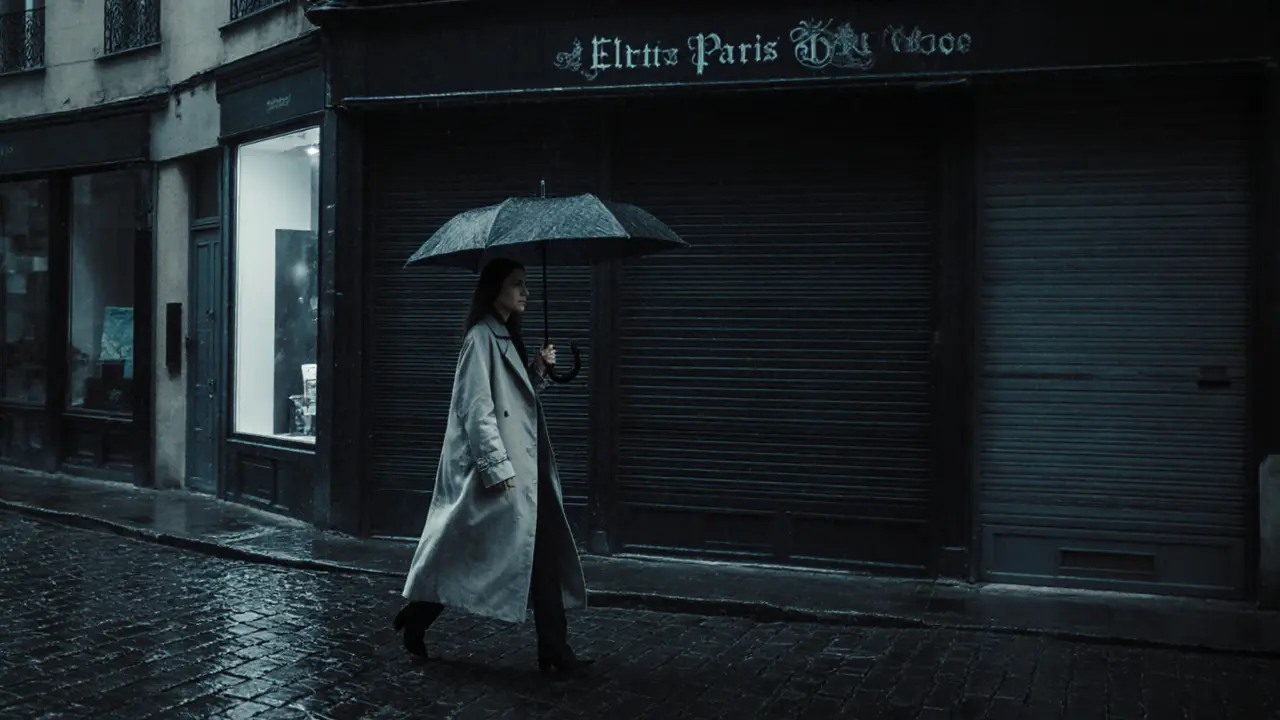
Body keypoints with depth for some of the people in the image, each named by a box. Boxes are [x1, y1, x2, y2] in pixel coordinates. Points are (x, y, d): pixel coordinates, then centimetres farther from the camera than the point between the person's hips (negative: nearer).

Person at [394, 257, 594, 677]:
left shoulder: (508, 337, 17)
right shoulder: (482, 338, -12)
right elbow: (476, 407, -18)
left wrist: (539, 370, 7)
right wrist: (499, 468, -21)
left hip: (524, 467, 9)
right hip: (496, 471, -9)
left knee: (542, 554, 6)